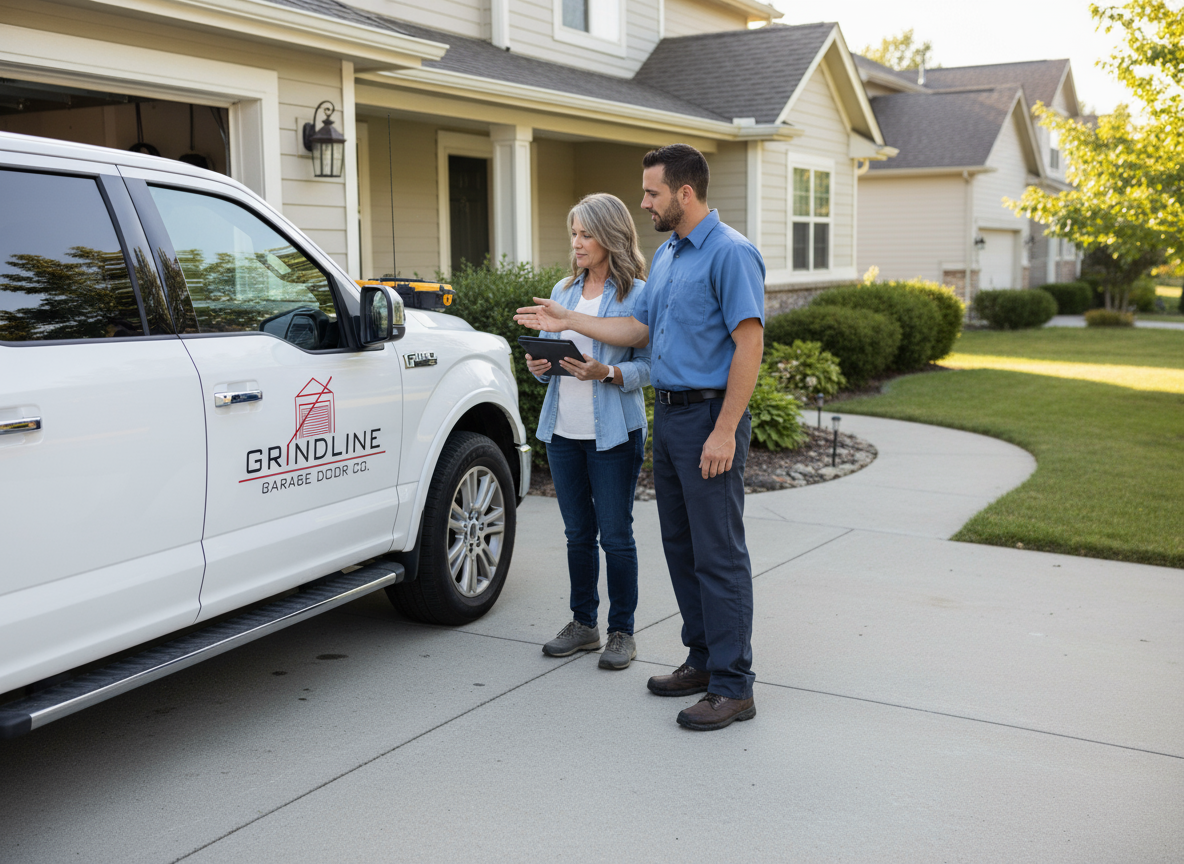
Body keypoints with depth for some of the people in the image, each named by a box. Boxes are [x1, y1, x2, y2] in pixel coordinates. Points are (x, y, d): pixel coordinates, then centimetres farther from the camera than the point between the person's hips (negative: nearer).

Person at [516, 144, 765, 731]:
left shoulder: (730, 253, -13)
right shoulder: (665, 255, 16)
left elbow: (749, 344, -19)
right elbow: (640, 329, 21)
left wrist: (724, 431, -22)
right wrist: (568, 322, 16)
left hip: (710, 417, -9)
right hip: (668, 414, 10)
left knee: (718, 552, -6)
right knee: (680, 545, 14)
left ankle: (733, 686, 1)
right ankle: (703, 659, 26)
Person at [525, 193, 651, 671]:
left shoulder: (637, 294, -5)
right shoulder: (563, 290, 12)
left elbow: (649, 365, -9)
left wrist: (607, 373, -25)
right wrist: (540, 366, -5)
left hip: (613, 432, -5)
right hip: (563, 429, 5)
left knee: (615, 534, 1)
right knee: (578, 532, 13)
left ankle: (622, 631, 15)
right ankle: (583, 623, 26)